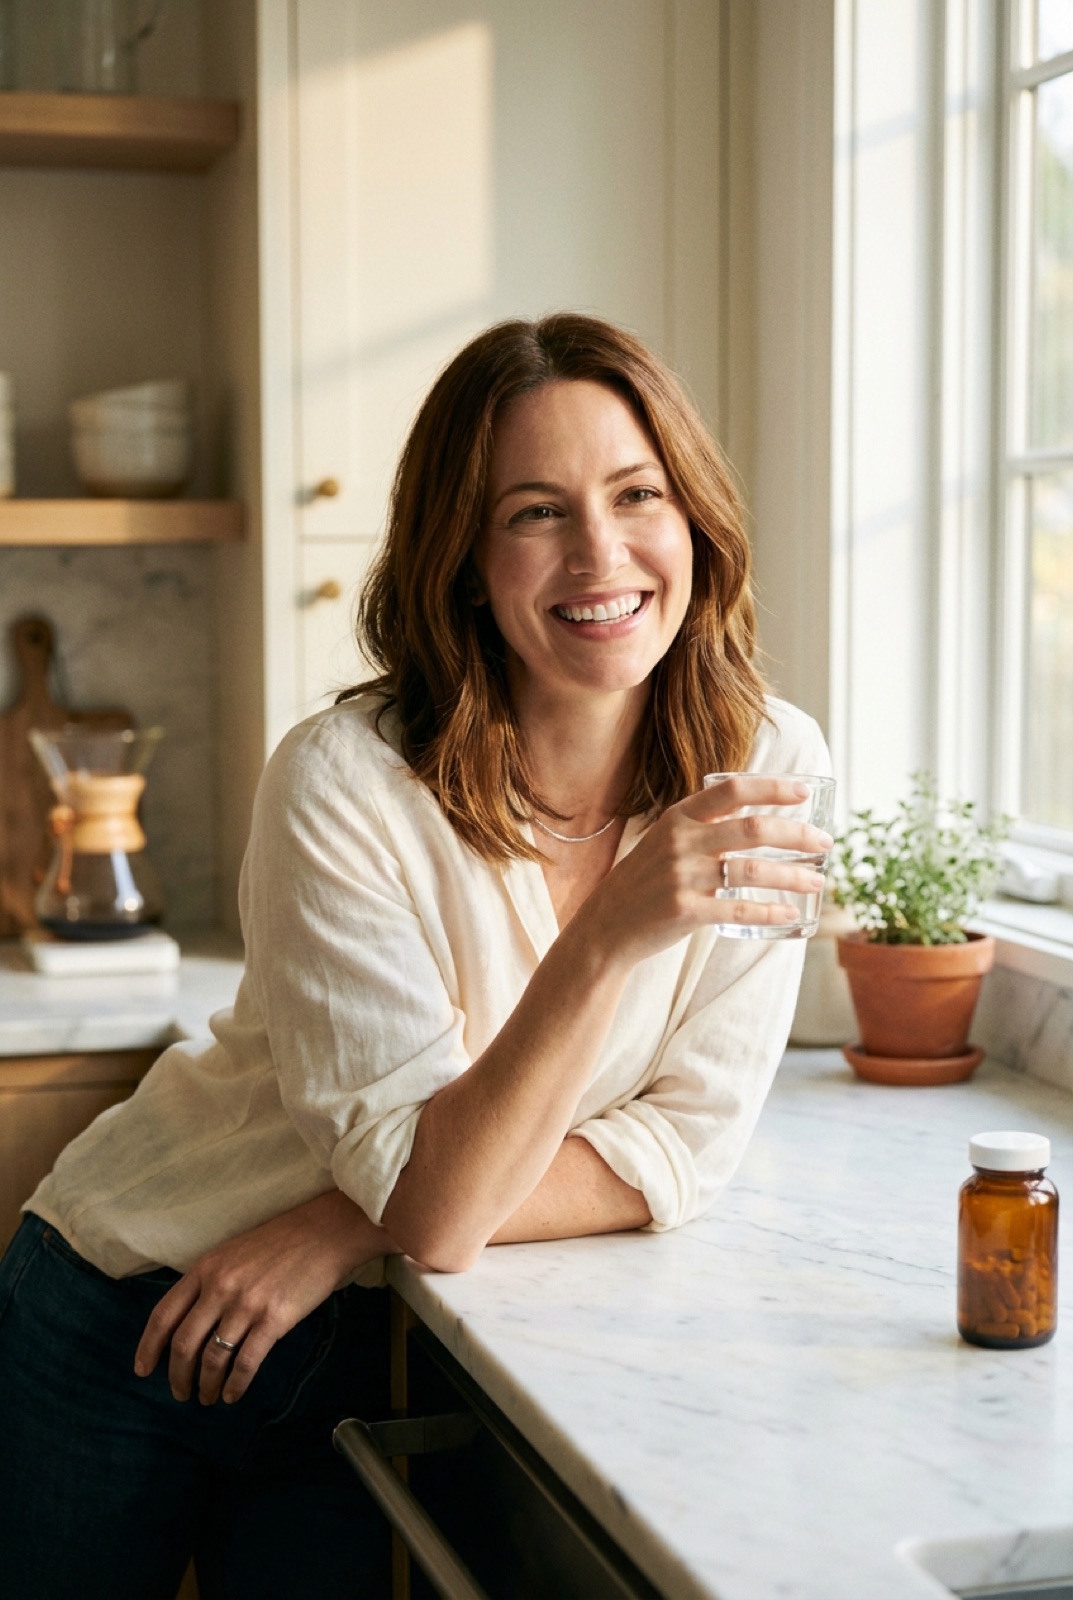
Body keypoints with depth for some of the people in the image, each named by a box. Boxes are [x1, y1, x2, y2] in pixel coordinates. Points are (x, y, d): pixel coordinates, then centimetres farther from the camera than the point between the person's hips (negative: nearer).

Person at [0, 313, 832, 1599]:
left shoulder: (764, 768, -13)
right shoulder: (349, 785, -24)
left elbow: (688, 1146, -12)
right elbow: (430, 1206, -26)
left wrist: (341, 1230, -21)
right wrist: (611, 935, -39)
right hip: (132, 1317, -2)